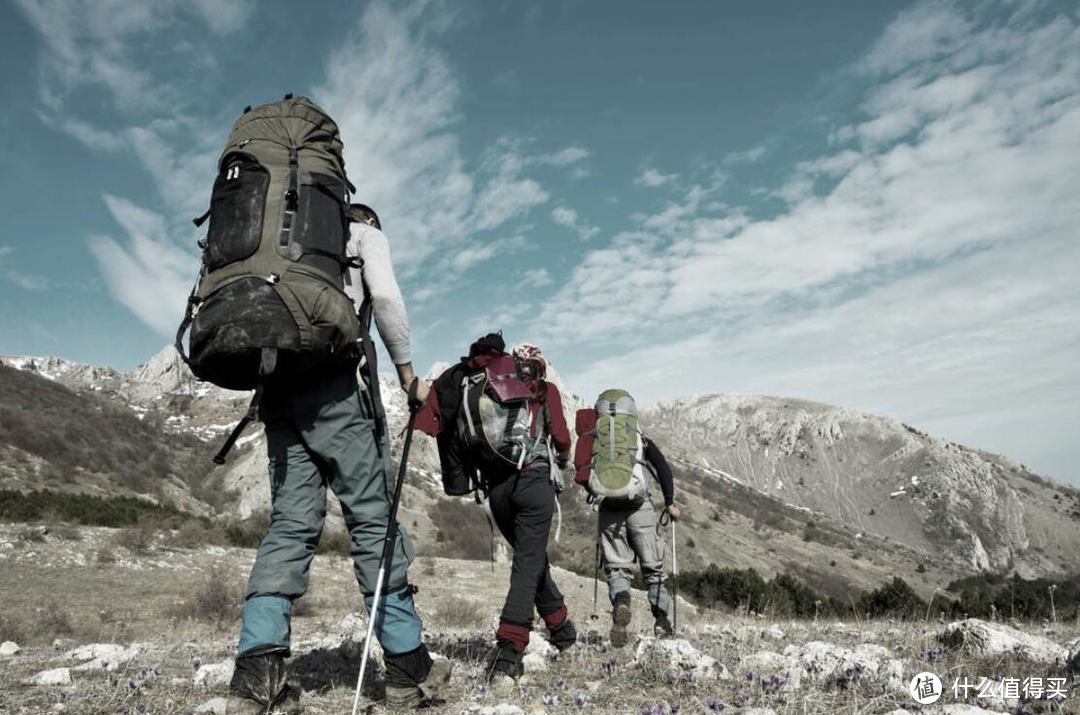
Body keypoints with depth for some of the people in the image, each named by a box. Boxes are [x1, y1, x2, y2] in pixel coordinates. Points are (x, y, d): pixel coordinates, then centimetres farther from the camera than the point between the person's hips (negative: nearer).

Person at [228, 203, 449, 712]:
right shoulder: (367, 236, 15)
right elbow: (384, 296, -5)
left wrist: (270, 383, 19)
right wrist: (409, 377, -1)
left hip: (277, 385, 6)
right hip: (333, 382, -6)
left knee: (291, 522, 3)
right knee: (374, 517, -5)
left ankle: (258, 669, -8)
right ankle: (408, 667, -3)